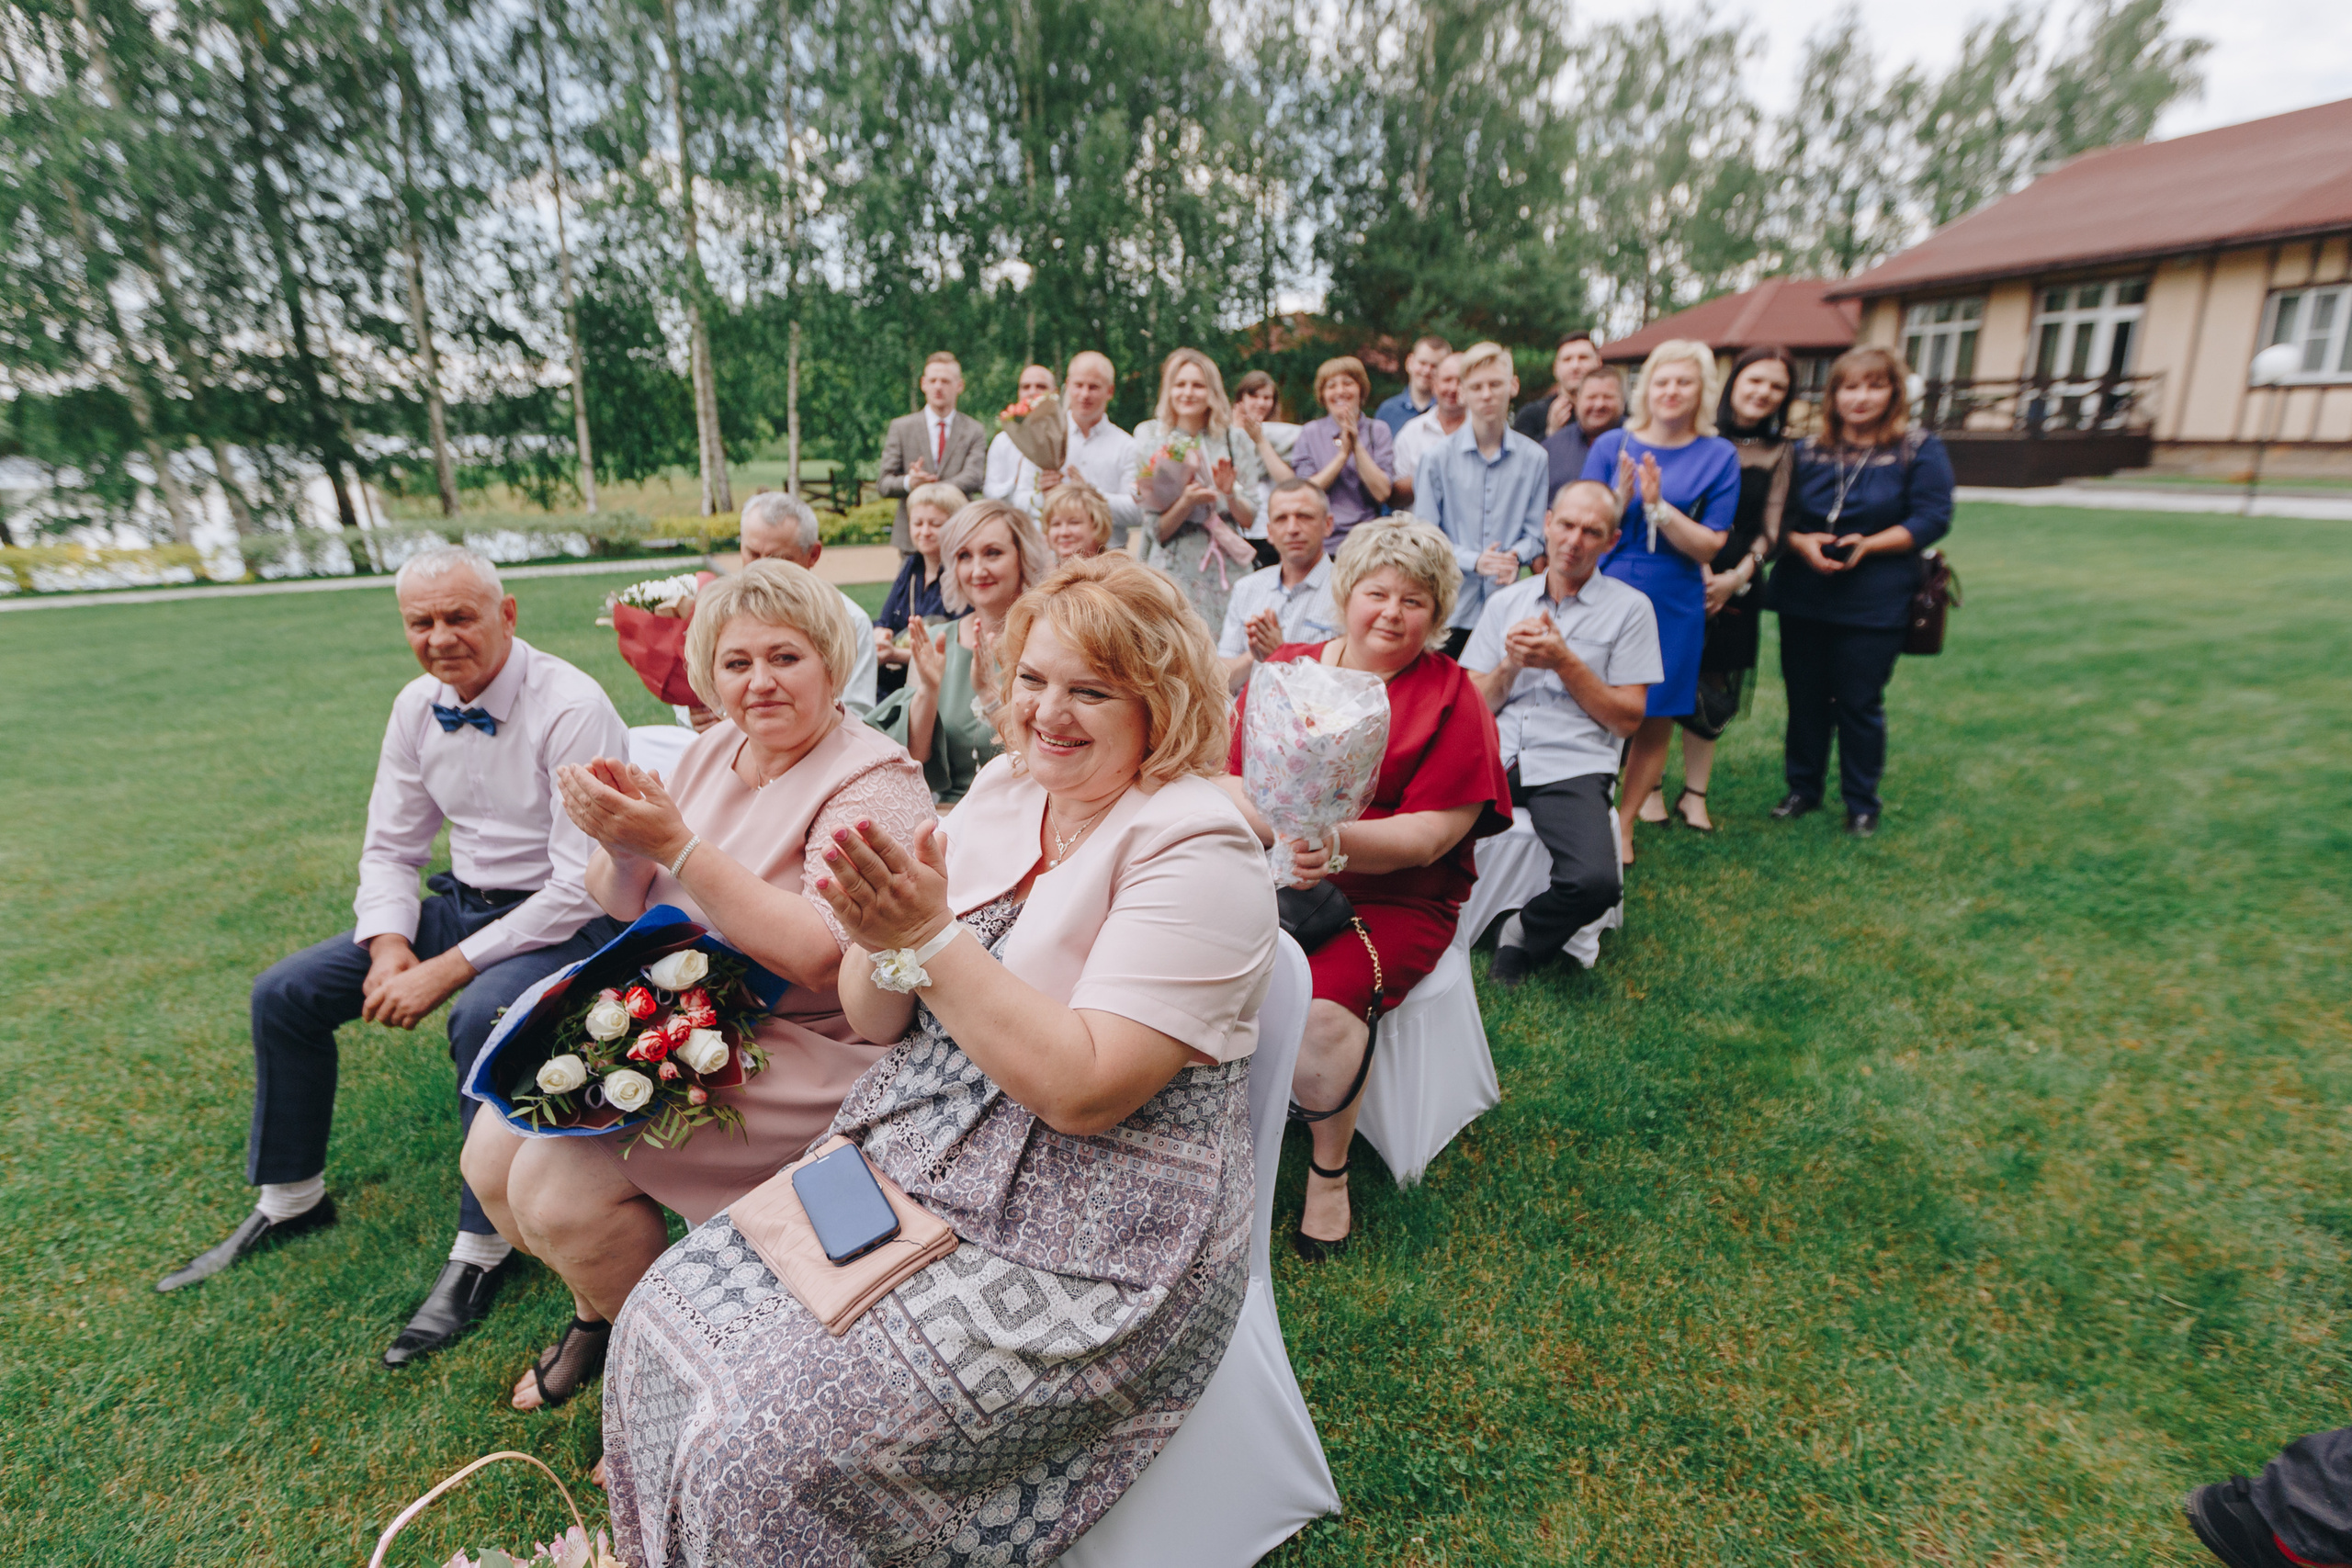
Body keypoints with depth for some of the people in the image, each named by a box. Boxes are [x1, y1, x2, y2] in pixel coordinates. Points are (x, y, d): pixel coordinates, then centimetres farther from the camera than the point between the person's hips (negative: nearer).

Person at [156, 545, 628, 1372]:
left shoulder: (571, 708, -23)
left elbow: (580, 886, -26)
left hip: (562, 917, -8)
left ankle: (481, 1246, -14)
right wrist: (388, 944, -10)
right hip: (462, 899, 8)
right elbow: (390, 847, 9)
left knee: (481, 1015, -35)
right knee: (284, 993, 4)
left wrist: (449, 969, -25)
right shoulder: (418, 707, 1)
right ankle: (290, 1198, 27)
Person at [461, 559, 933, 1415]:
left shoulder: (875, 781, -18)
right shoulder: (712, 750, 5)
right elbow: (622, 905, 9)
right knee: (493, 1153, 2)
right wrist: (619, 845, -14)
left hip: (806, 1050, -7)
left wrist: (676, 844, -29)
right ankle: (600, 1308, 30)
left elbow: (820, 956, -29)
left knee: (559, 1185, -16)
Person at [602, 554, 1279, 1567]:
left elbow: (1083, 1090, -24)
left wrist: (929, 941, -25)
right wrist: (879, 939, -16)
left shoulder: (1194, 849, -17)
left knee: (775, 1445, -15)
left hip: (1082, 1246, -7)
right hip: (910, 1166, 7)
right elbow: (875, 1020, 6)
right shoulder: (1001, 793, 4)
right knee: (667, 1326, 0)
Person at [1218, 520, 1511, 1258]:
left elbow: (1432, 834, -8)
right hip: (1271, 880, 3)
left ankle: (1330, 1171, 1)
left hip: (1393, 899, -2)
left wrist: (1340, 844, -25)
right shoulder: (1284, 667, 10)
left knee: (1319, 1003, -29)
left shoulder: (1451, 696, 0)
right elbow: (1227, 783, 4)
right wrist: (1281, 826, -17)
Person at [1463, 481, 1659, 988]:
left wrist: (1564, 662, -6)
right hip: (1494, 756, 2)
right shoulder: (1506, 602, 16)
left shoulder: (1629, 608, 8)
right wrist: (1510, 665, -7)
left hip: (1572, 768, -2)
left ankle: (1523, 937, 4)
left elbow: (1628, 719, 3)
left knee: (1596, 882, -30)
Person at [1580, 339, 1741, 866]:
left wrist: (1658, 505, -20)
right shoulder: (1612, 445, 2)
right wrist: (1622, 497, -19)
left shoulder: (1718, 456, 1)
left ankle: (1623, 824, 21)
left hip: (1673, 605, 1)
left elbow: (1708, 545, -7)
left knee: (1657, 721, 7)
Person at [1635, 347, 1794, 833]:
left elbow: (1769, 529, 7)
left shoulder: (1777, 454, 9)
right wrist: (1700, 569, -16)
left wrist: (1734, 577, -9)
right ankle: (1650, 788, 15)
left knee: (1714, 690, 8)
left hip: (1735, 586, 4)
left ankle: (1694, 793, 20)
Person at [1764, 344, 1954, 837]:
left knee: (1860, 705, 3)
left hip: (1873, 606, -3)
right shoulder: (1809, 451, 8)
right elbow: (1781, 514, 6)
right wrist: (1800, 541, -15)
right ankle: (1803, 788, 28)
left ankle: (1862, 804, 19)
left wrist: (1868, 545, -20)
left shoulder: (1919, 451, -1)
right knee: (1805, 699, 11)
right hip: (1803, 598, 3)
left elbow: (1931, 519, -7)